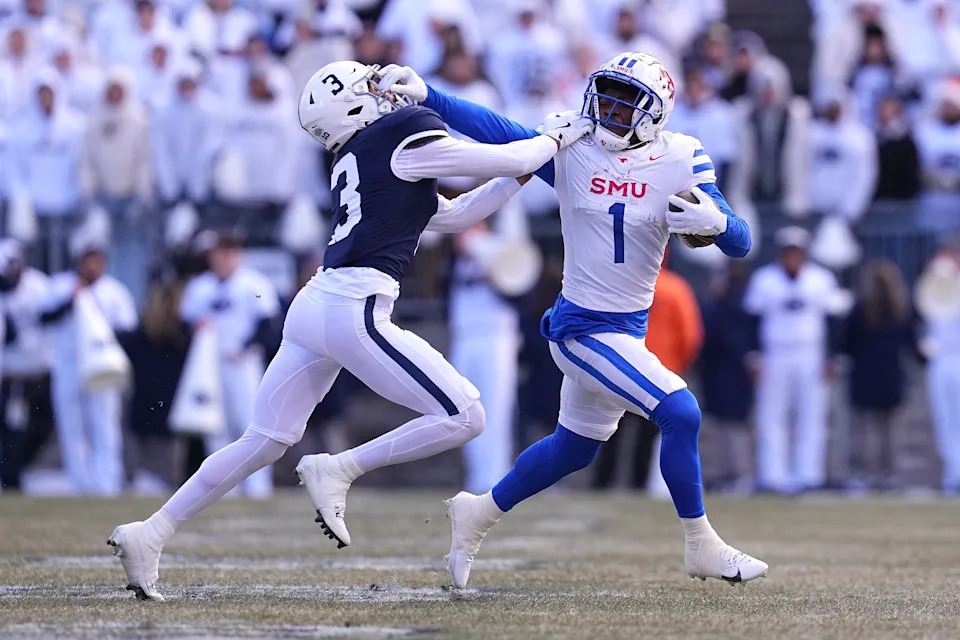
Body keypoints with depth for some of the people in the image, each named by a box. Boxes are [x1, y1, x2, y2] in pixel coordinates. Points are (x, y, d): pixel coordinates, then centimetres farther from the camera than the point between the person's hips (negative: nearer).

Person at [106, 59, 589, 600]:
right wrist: (558, 139, 19)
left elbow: (456, 216, 29)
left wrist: (528, 169, 29)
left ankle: (149, 535, 13)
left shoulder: (357, 164, 24)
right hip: (353, 311, -9)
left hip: (313, 308, 9)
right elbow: (508, 161, 2)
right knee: (464, 418, -6)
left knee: (264, 442, 15)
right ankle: (338, 470, -5)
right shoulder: (406, 136, -3)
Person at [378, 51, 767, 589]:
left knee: (574, 448, 20)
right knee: (681, 416, -17)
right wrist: (425, 96, -17)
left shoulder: (679, 162, -6)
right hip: (585, 328, -5)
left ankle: (480, 513, 39)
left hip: (628, 326, 5)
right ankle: (703, 548, -4)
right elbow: (495, 130, -7)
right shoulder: (571, 147, -8)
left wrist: (715, 222, -32)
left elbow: (740, 244, -10)